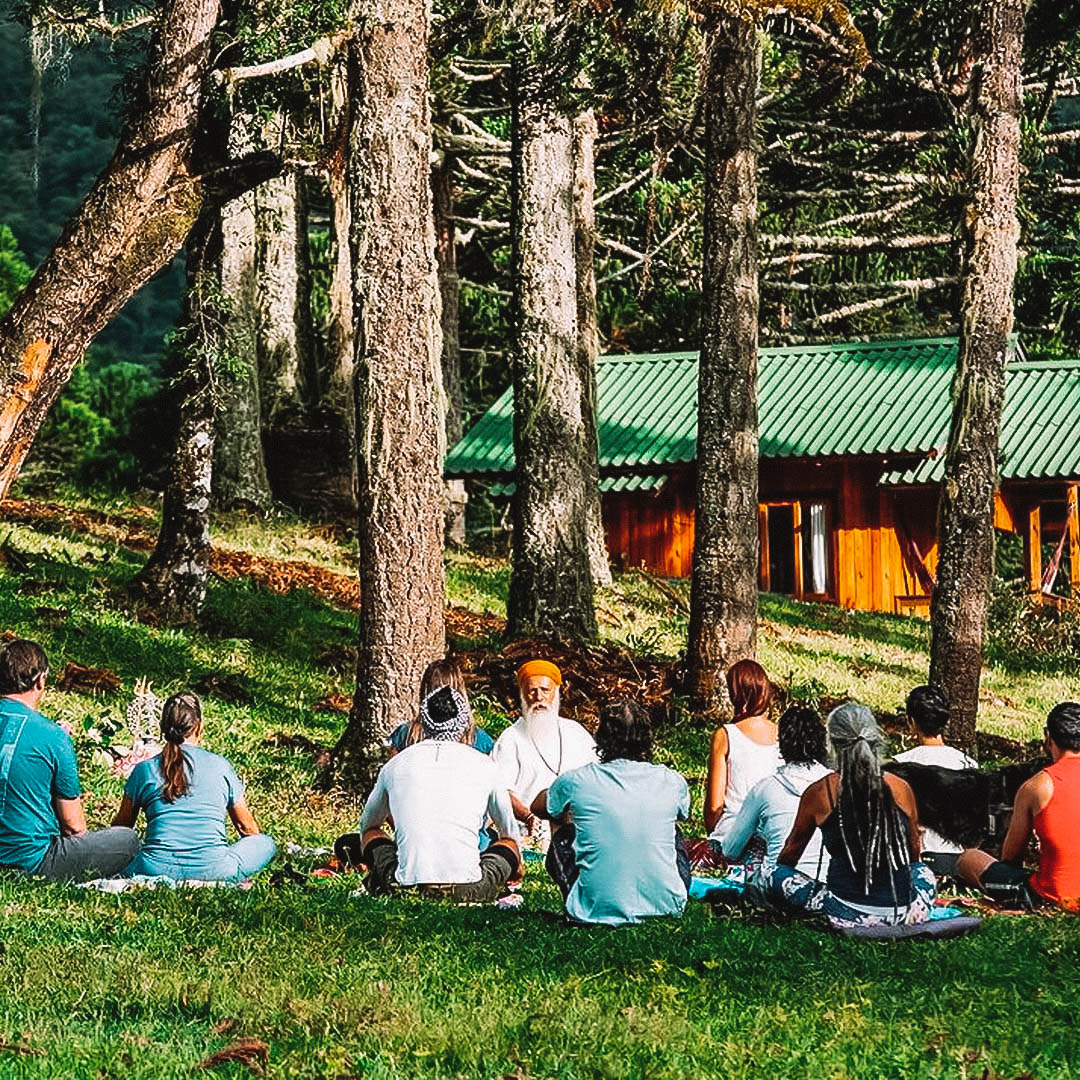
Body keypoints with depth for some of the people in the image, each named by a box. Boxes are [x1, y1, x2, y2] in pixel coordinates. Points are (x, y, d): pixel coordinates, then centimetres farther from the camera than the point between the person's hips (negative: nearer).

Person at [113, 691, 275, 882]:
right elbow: (246, 827, 20)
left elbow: (120, 827, 21)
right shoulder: (220, 766, 8)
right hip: (213, 870, -1)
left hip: (157, 870, 1)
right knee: (266, 843, 21)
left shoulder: (144, 770, 8)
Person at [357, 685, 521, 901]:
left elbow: (367, 823, 31)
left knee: (371, 833, 31)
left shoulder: (396, 764, 12)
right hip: (466, 888, -2)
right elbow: (509, 829, 28)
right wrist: (515, 867, 48)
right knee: (509, 843, 27)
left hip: (409, 883, 2)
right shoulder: (482, 764, 10)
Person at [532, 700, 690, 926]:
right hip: (667, 906, 2)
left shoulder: (576, 781, -2)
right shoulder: (672, 782, 2)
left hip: (599, 911, -2)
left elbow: (538, 808, 23)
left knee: (563, 838, 25)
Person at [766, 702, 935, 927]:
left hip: (848, 913, -3)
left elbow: (790, 853, 13)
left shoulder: (819, 793, -4)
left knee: (776, 878, 14)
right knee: (923, 871, 36)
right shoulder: (901, 789, 2)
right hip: (901, 913, 4)